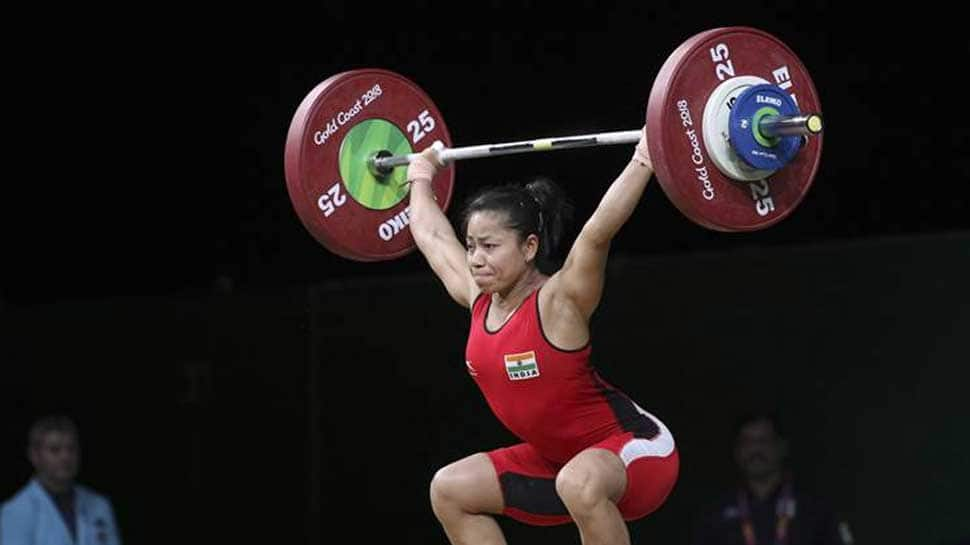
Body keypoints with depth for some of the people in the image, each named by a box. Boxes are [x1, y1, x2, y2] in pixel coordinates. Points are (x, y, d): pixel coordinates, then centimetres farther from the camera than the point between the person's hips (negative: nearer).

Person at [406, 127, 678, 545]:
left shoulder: (558, 302, -21)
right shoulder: (478, 300, -1)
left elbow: (598, 231, -35)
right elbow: (432, 236, 15)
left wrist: (643, 161, -39)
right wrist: (421, 177, 27)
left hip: (634, 447, -9)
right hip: (556, 459, 9)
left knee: (580, 482, -40)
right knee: (450, 488, 10)